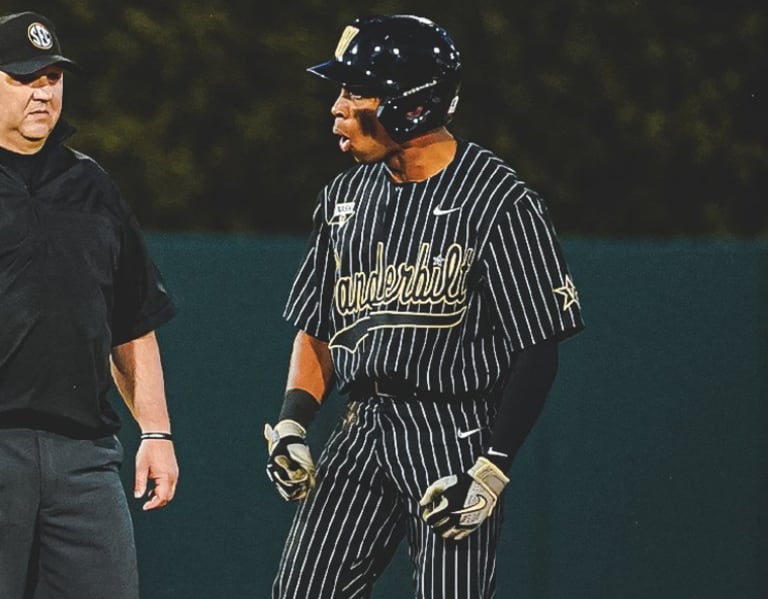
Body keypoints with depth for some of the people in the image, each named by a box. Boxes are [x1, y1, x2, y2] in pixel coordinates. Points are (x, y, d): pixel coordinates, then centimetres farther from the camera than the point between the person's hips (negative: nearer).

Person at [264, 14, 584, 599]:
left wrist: (492, 470, -15)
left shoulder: (499, 200, -8)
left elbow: (538, 351, -9)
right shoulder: (345, 196, 13)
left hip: (455, 438, -6)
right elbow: (317, 329, 20)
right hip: (360, 430, 6)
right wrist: (291, 425, 4)